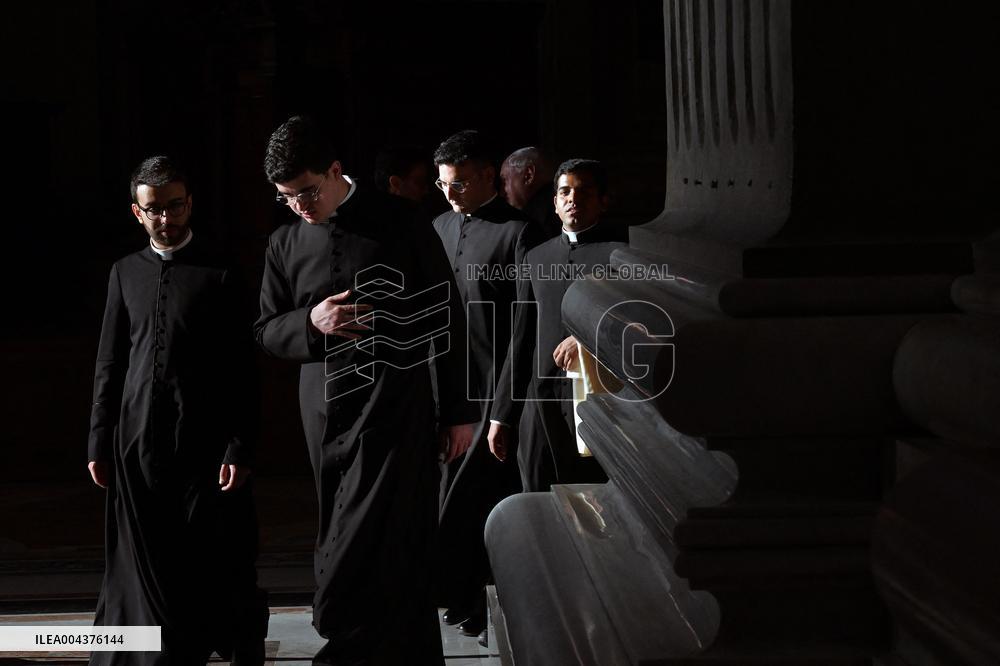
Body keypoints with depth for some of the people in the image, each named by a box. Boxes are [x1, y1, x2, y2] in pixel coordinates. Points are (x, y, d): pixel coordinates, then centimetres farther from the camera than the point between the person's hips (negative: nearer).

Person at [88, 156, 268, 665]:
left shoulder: (219, 274, -1)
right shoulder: (126, 273, 11)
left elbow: (242, 372, -3)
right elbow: (109, 364, 13)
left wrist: (240, 448, -9)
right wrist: (100, 442, 8)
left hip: (204, 443, -3)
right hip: (138, 442, 3)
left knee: (220, 565, 0)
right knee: (146, 566, 4)